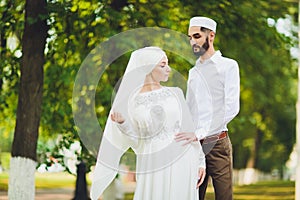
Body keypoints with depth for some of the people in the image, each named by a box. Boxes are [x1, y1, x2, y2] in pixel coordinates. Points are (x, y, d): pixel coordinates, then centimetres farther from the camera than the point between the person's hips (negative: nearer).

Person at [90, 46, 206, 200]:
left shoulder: (175, 93, 5)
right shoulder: (130, 101, 1)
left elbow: (189, 129, 7)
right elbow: (137, 140, -1)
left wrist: (200, 162, 4)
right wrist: (121, 124, -17)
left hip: (182, 163, 2)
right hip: (153, 166, -2)